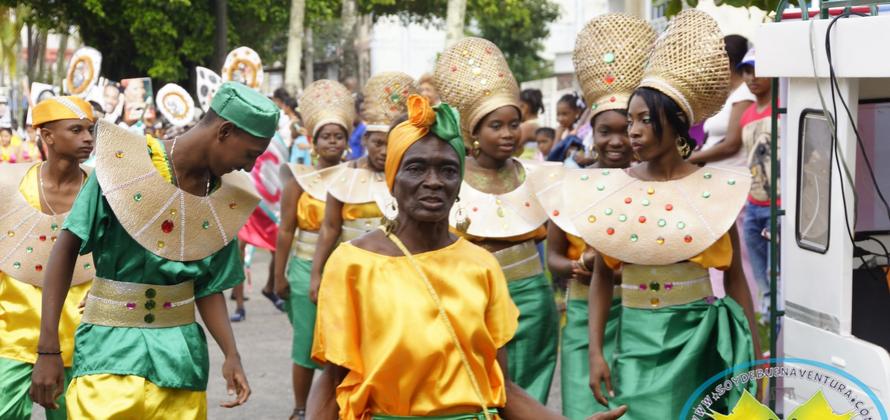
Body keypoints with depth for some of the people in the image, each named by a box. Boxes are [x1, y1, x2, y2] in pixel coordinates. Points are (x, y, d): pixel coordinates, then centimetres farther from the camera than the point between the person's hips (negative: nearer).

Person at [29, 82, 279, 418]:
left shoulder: (225, 198, 4)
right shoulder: (125, 163, -11)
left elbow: (209, 287, 11)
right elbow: (66, 250, -8)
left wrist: (231, 354, -5)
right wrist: (48, 349, -11)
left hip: (179, 351, 5)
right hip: (111, 350, -4)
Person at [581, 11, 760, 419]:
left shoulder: (713, 188, -5)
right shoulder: (611, 188, 0)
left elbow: (734, 276, 1)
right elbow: (602, 276, 5)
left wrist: (751, 353, -1)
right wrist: (596, 352, -1)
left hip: (697, 335, -1)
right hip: (635, 337, 2)